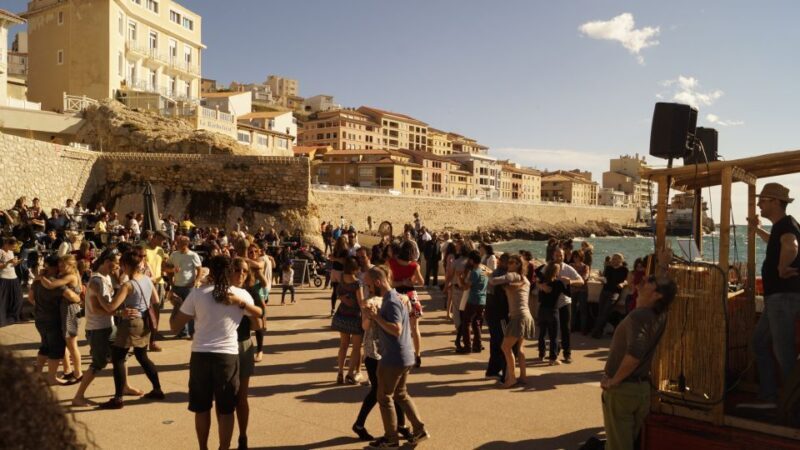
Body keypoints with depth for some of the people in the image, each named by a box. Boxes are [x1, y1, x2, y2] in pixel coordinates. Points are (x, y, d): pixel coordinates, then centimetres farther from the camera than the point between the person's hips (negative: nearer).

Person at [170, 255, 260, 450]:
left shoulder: (198, 294, -4)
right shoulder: (241, 295, 0)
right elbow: (258, 314, 20)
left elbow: (175, 326, 2)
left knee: (201, 408, 16)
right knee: (226, 410, 11)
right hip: (228, 356, 0)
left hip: (201, 355, 0)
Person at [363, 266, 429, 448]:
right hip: (404, 356, 10)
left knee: (384, 397, 5)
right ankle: (419, 429, 22)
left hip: (394, 358, -10)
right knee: (401, 394, 20)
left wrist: (376, 316, -24)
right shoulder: (394, 297, 10)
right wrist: (376, 316, 6)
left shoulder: (391, 302, -21)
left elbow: (396, 329, -29)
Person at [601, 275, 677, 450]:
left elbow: (635, 352, -38)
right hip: (642, 387, 8)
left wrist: (613, 380, -26)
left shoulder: (638, 315, -25)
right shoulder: (659, 316, -1)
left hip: (622, 389, -8)